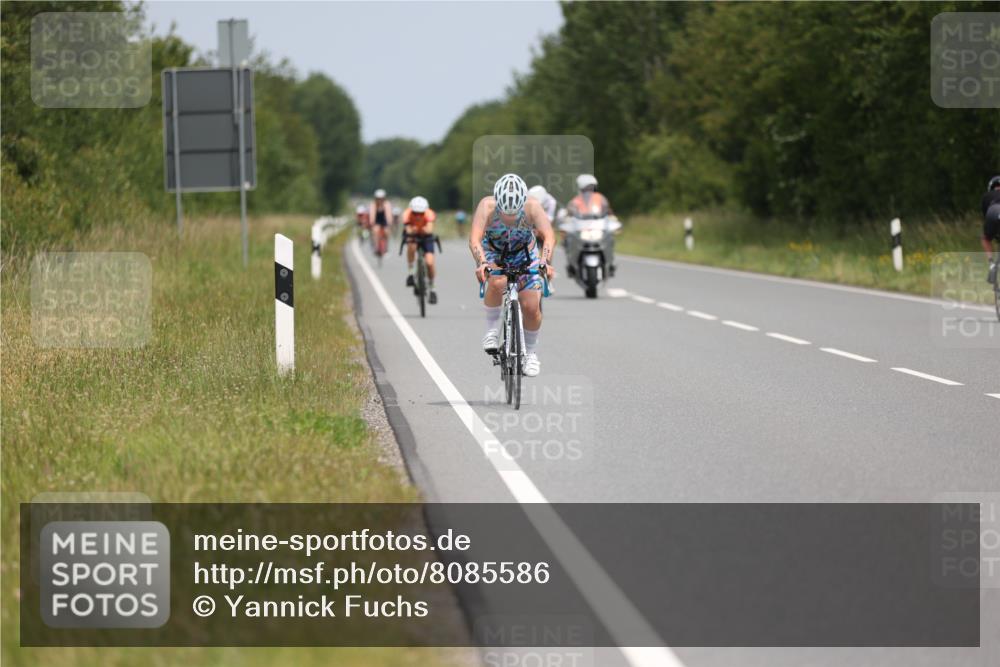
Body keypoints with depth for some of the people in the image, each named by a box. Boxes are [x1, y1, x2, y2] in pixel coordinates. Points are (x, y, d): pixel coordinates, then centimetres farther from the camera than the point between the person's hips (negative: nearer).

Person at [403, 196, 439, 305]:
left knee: (430, 262, -15)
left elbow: (430, 229, -45)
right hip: (413, 235, 0)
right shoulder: (407, 214, -29)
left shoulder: (429, 213, -30)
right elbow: (408, 230, -43)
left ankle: (431, 288, 6)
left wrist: (425, 230, -67)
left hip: (426, 236, 0)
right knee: (411, 246, -37)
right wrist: (411, 230, -66)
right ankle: (410, 273, -19)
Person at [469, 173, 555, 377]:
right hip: (493, 253, -1)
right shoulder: (487, 207, -32)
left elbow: (549, 236, -39)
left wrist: (544, 261, -57)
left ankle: (531, 352, 14)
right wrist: (481, 263, -59)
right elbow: (474, 239, -41)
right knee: (497, 282, -34)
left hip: (525, 255, 1)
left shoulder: (532, 208, -30)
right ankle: (492, 328, -10)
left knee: (531, 307, -11)